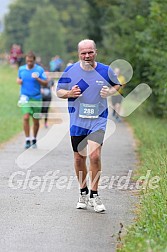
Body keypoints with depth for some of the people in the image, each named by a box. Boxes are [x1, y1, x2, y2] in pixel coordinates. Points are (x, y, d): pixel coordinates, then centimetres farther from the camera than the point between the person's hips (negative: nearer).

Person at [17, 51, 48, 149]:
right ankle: (27, 140, -10)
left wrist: (37, 79, -22)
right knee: (26, 118, -16)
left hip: (36, 98, -1)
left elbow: (46, 83, -5)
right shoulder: (21, 69, 3)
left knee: (36, 121, 7)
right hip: (25, 97, 1)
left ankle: (34, 139, 27)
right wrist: (19, 81, -2)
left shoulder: (40, 70, -5)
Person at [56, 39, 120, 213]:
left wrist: (110, 92, -7)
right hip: (77, 120, 2)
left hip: (98, 119, -2)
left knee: (94, 155, -17)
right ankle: (83, 193, 26)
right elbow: (59, 91, 8)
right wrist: (69, 93, -13)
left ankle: (94, 195, -4)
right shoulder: (70, 71, 0)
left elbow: (117, 85, 16)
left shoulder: (105, 71, -1)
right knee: (79, 158, 7)